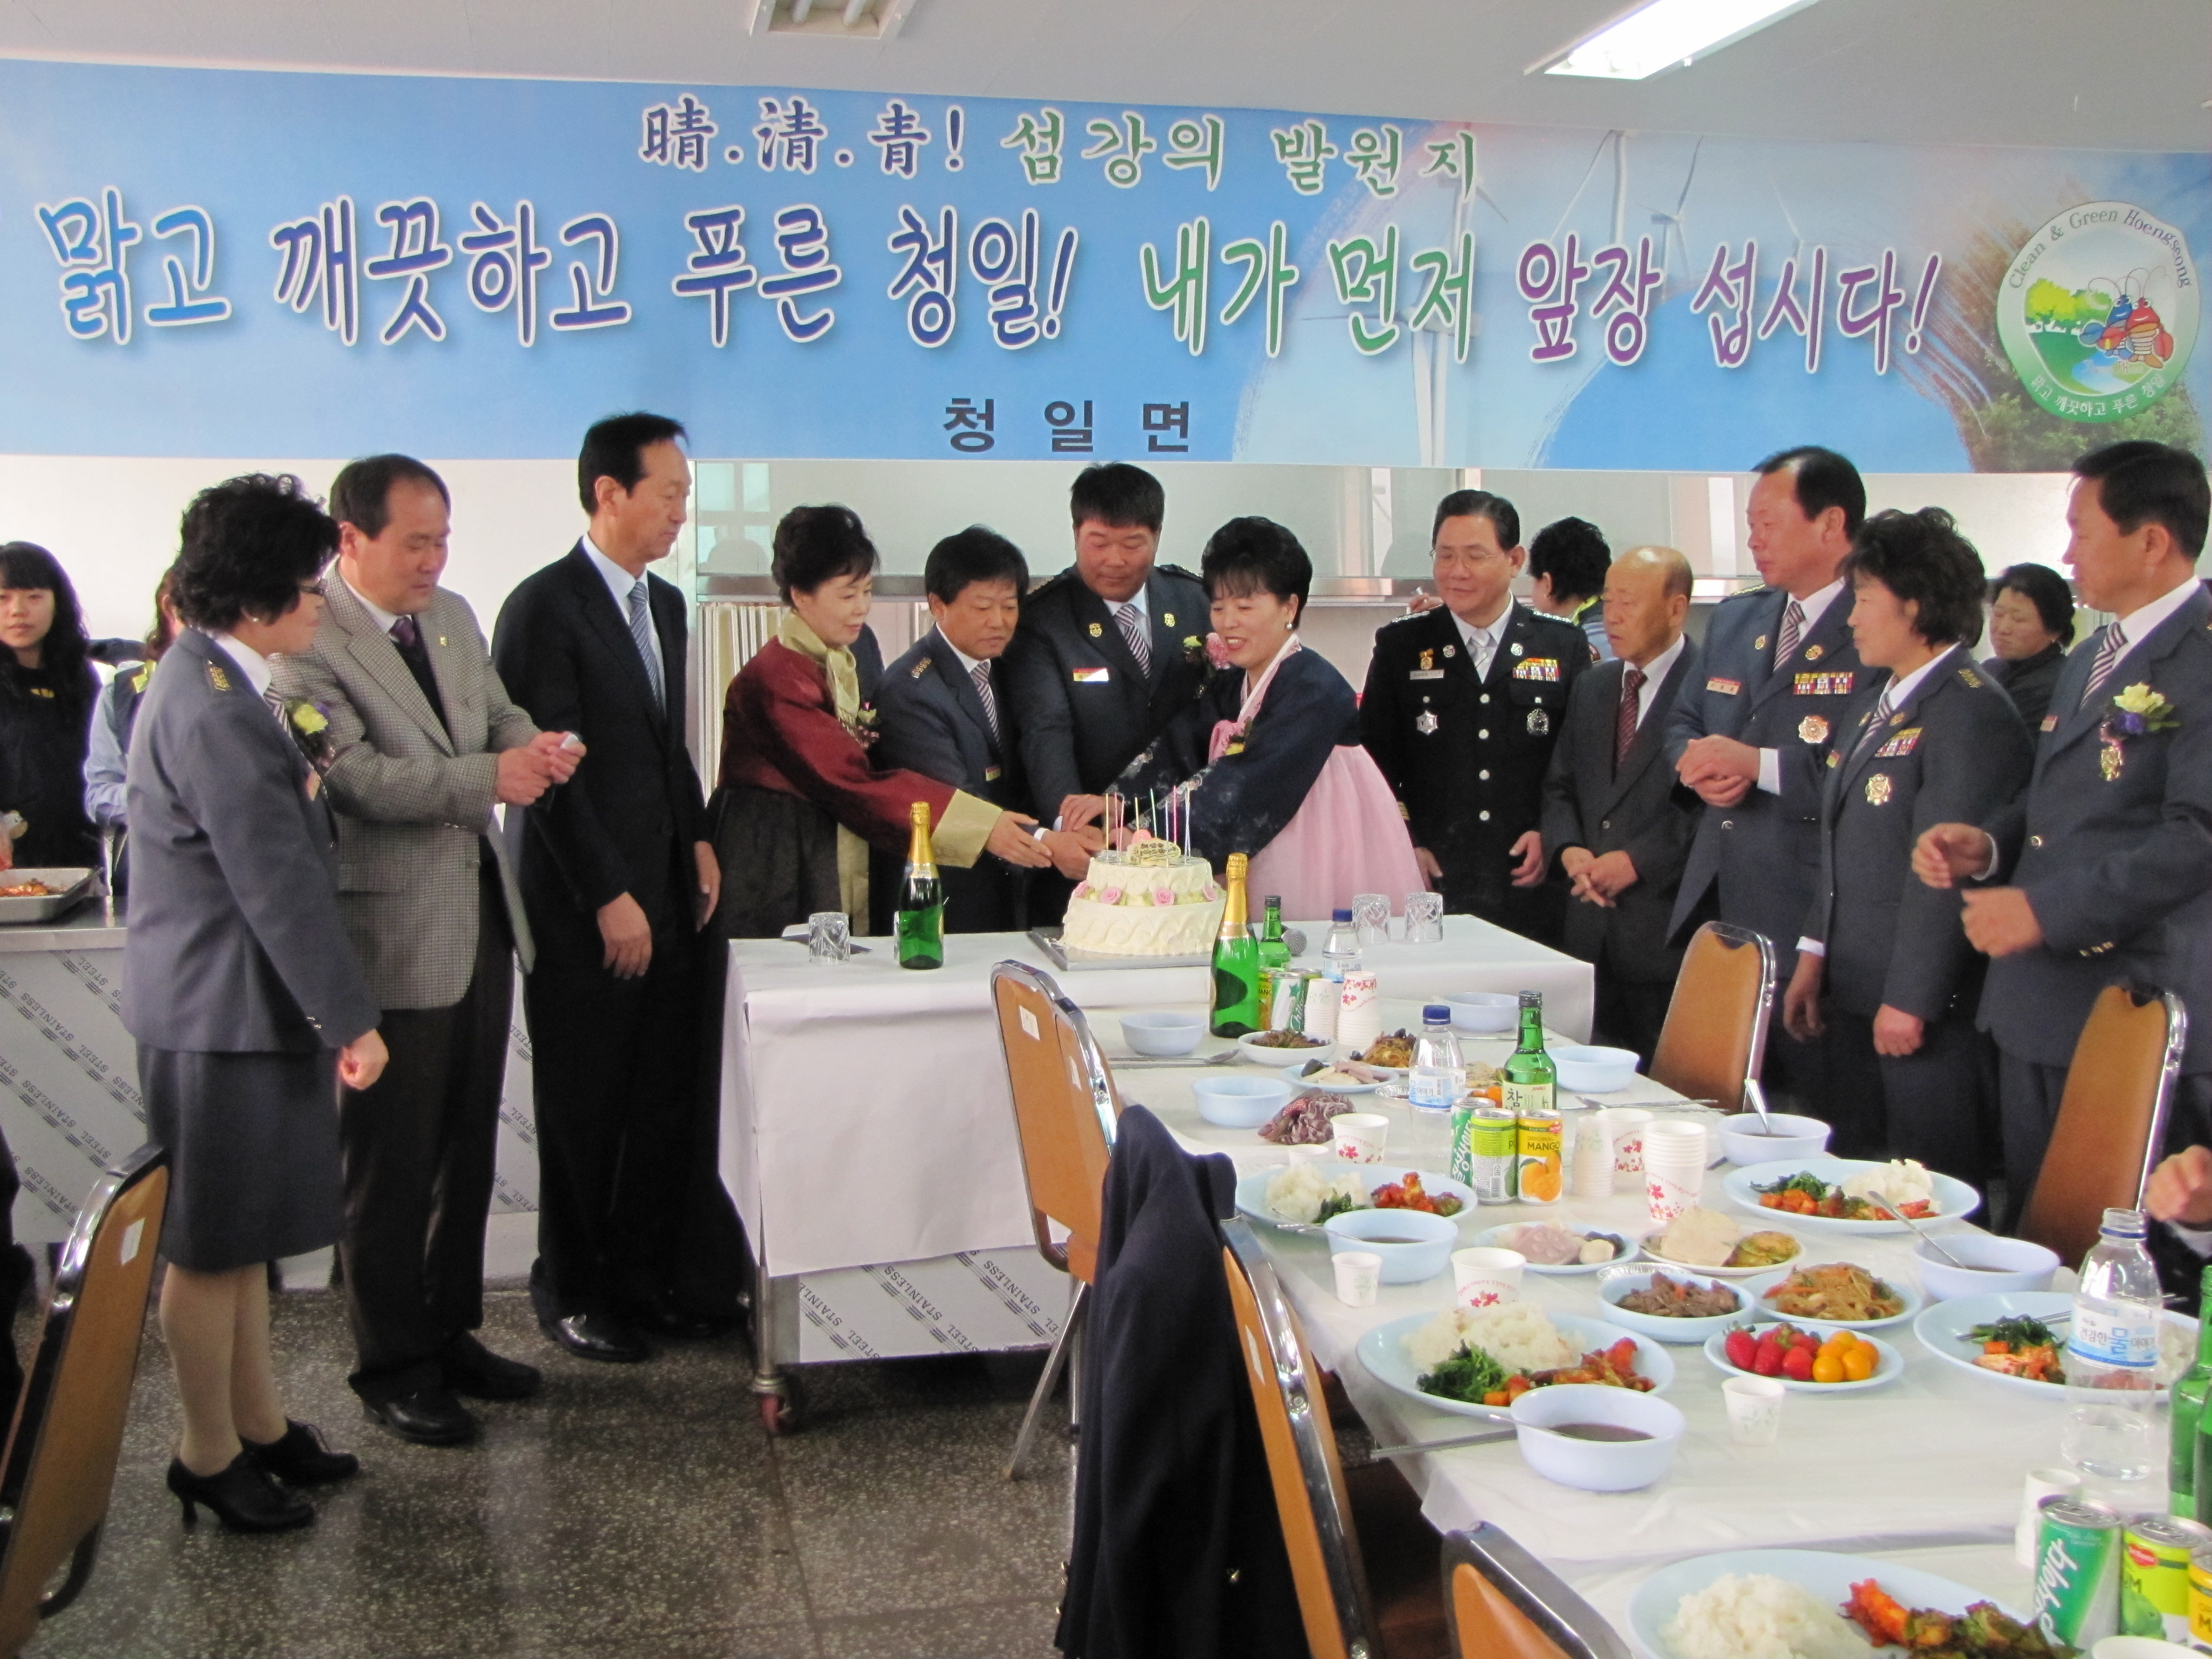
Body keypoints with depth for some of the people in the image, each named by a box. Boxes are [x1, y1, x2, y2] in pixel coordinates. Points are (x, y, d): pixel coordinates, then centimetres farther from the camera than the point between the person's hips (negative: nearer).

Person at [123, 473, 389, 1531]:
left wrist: (297, 763, 6)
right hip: (222, 1016, -10)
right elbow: (278, 882, -23)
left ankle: (257, 1424, 31)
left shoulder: (213, 684, 10)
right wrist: (350, 1019, -19)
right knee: (211, 1247, 5)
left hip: (235, 1005, 10)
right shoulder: (216, 712, -23)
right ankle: (209, 1456, 19)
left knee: (240, 1238, 19)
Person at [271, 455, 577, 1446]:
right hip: (392, 935, -8)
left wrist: (532, 747, -7)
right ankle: (391, 1370, 17)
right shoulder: (311, 641, -15)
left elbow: (497, 711, 16)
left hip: (481, 917, 8)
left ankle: (450, 1334, 31)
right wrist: (487, 776, -29)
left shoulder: (451, 615, 10)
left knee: (468, 1150, 17)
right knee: (391, 1167, 4)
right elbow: (354, 776, -23)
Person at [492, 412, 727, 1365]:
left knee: (668, 1101, 8)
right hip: (584, 903, -7)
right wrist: (609, 897, -15)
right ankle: (572, 1290, 21)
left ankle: (646, 1275, 22)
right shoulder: (544, 607, -12)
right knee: (586, 1107, 5)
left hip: (666, 889, 7)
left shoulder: (664, 603, 14)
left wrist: (698, 842, 10)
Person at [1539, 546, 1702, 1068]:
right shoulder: (1592, 688, 17)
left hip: (1669, 928, -6)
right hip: (1592, 925, 6)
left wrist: (1638, 860, -15)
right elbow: (1559, 786, 19)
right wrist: (1569, 849, 0)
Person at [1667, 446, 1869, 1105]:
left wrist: (1758, 764, -18)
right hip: (1715, 906, 7)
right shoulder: (1735, 620, 17)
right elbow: (1685, 722, 24)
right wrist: (1699, 761, 1)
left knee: (1807, 1106, -2)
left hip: (1806, 918, -7)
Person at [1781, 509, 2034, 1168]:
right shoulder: (1881, 699, 15)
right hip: (1851, 993, 9)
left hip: (1923, 1007, -9)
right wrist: (1814, 956, 16)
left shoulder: (1972, 711, -16)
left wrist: (1911, 1000, -19)